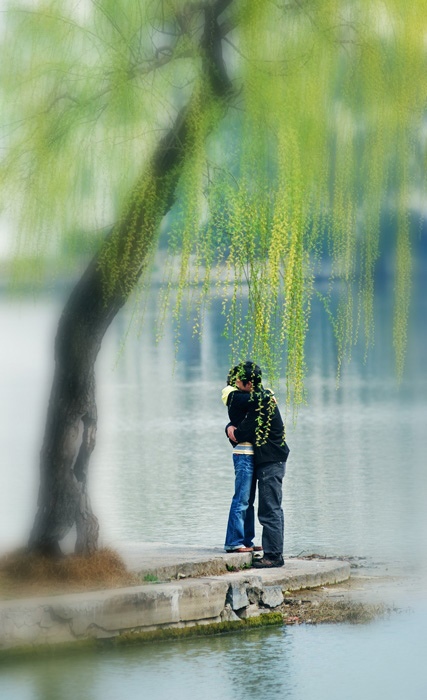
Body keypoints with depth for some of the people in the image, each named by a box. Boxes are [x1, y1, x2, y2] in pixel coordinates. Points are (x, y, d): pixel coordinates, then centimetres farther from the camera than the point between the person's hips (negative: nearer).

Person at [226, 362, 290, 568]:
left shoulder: (259, 401, -18)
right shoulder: (264, 395, 13)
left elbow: (244, 433, -18)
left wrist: (234, 432, 4)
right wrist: (230, 428, 0)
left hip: (270, 462, -11)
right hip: (273, 460, 11)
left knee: (269, 511, -9)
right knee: (273, 510, 13)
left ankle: (273, 555, -9)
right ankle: (275, 553, 17)